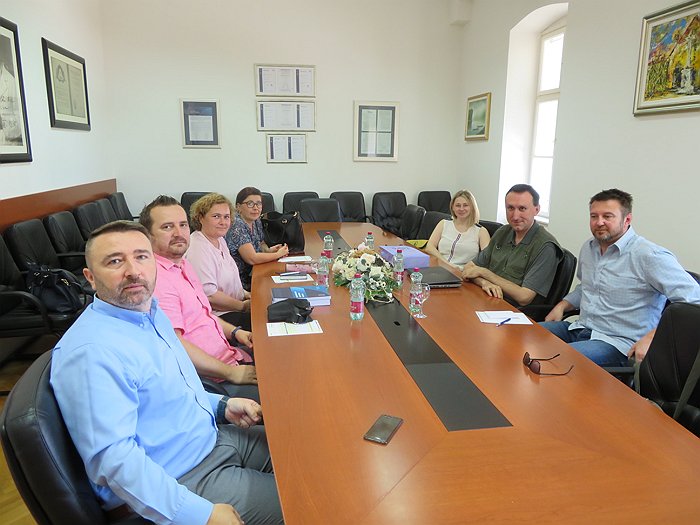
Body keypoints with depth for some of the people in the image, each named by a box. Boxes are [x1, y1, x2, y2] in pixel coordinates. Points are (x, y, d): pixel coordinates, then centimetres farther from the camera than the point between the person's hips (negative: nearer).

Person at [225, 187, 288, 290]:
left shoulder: (256, 221, 5)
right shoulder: (237, 226, -20)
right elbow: (252, 259, -24)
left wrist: (269, 250, -3)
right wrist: (278, 254, -13)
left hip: (250, 275, 8)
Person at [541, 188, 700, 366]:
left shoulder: (650, 256, -14)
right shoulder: (588, 248, 12)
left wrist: (651, 337, -25)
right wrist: (561, 306, 13)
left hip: (616, 343, -7)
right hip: (579, 329, 8)